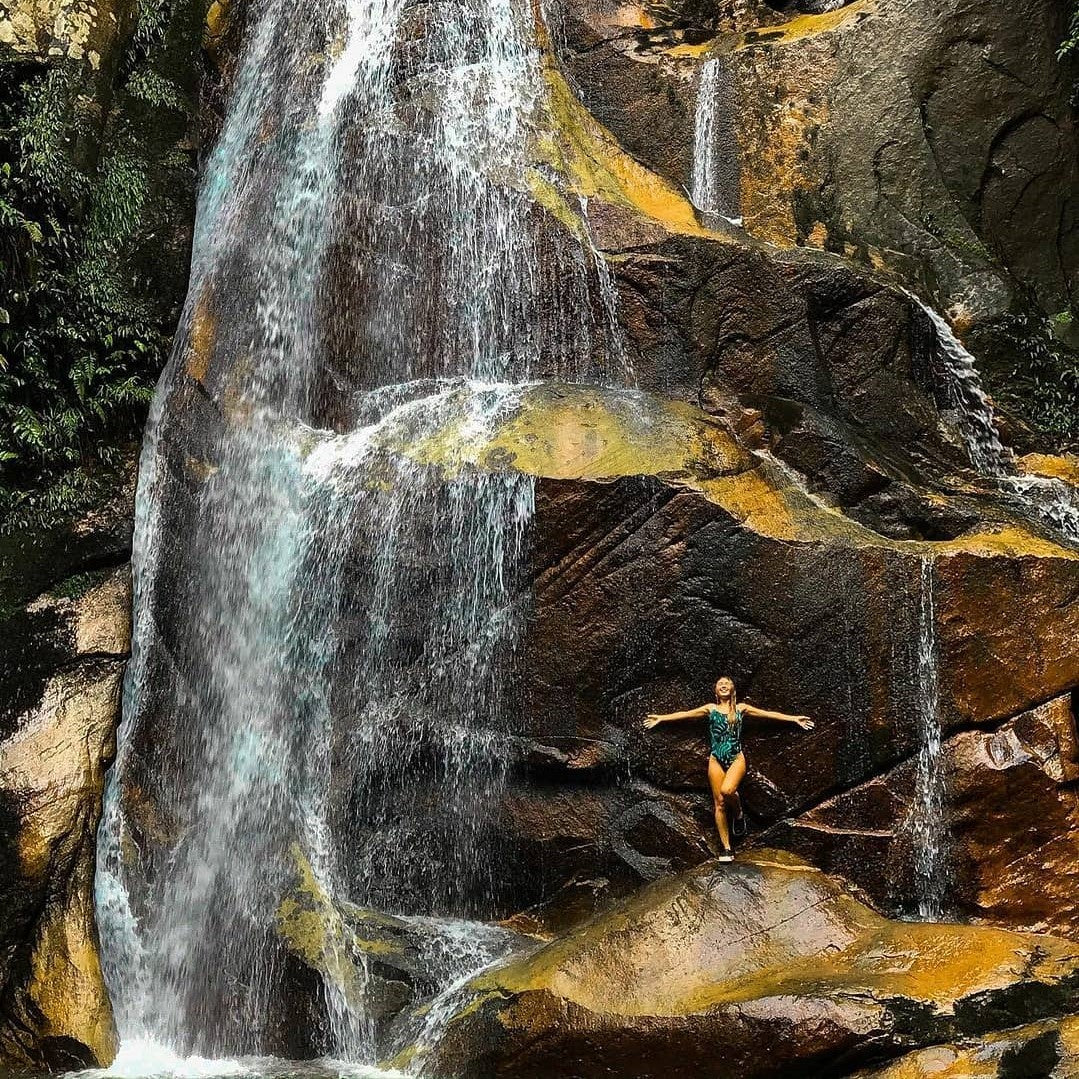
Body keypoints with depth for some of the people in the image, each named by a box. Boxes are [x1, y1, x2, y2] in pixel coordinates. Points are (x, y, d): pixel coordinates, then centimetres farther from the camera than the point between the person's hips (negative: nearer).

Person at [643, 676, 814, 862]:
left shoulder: (741, 708, 9)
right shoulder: (710, 709, 11)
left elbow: (769, 714, 9)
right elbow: (685, 714, 10)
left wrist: (794, 719, 7)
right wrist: (661, 718, 5)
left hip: (736, 758, -2)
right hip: (716, 759, 2)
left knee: (727, 790, -30)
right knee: (719, 803, -2)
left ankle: (739, 814, 4)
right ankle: (726, 848, 3)